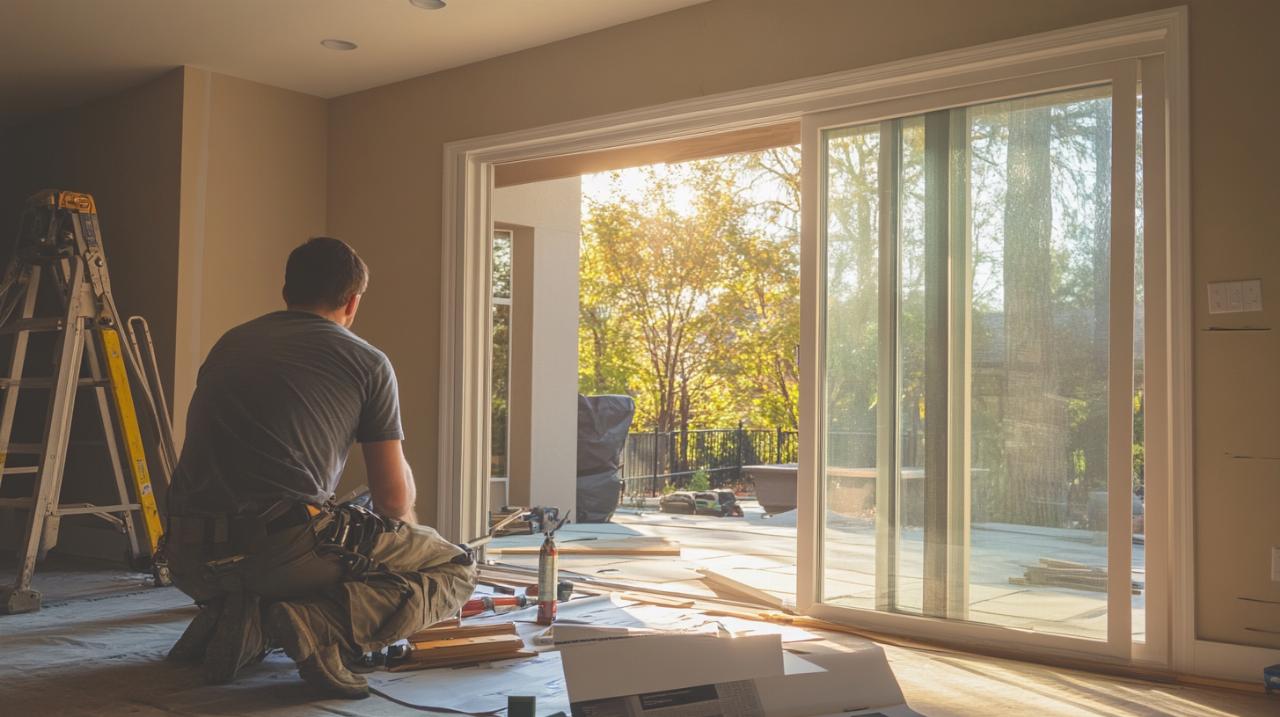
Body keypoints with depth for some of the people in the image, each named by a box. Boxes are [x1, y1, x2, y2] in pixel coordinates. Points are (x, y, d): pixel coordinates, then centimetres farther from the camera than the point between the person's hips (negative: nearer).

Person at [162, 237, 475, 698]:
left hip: (191, 562, 7)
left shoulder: (228, 344, 21)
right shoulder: (368, 362, 6)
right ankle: (319, 627, -14)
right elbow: (394, 498, 10)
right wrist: (405, 530, 36)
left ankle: (227, 618, 9)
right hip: (286, 551, -6)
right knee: (454, 569, 9)